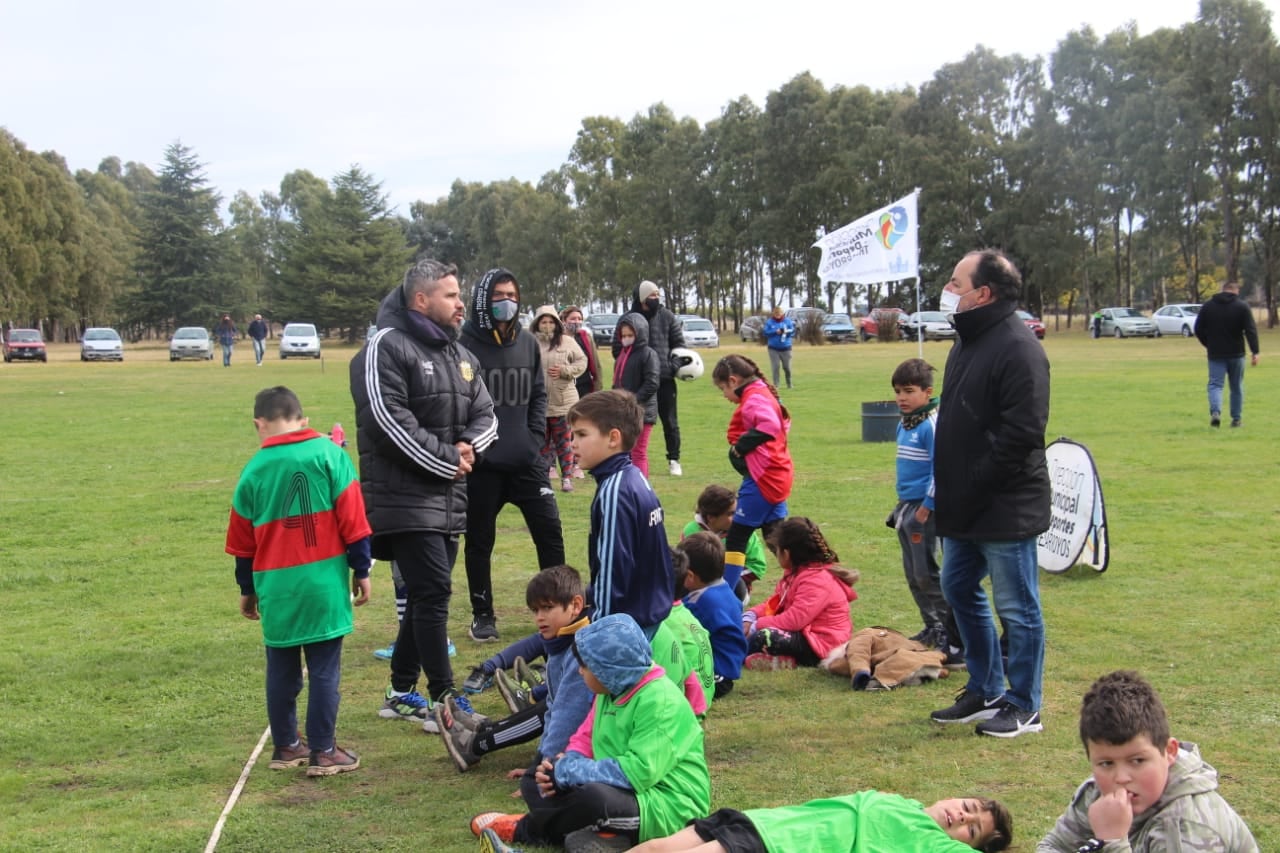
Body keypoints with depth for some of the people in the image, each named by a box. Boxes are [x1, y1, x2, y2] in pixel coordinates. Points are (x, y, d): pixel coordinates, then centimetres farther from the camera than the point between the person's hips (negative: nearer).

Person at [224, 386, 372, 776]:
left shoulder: (254, 470, 4)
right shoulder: (329, 454, -3)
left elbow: (242, 540, 11)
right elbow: (352, 520, -6)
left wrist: (248, 590, 22)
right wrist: (361, 570, 3)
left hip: (275, 587, 3)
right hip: (324, 582, -3)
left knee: (281, 669, 14)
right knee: (324, 669, 3)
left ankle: (286, 746, 22)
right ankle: (322, 751, 6)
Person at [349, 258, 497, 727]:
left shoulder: (459, 354, 16)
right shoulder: (386, 347, -11)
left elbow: (485, 414, 16)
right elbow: (389, 423, -21)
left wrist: (468, 446, -6)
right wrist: (446, 458, -15)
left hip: (449, 498, 9)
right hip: (405, 498, -8)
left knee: (426, 595, 13)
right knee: (433, 593, -12)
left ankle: (401, 693, 24)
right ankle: (443, 701, -5)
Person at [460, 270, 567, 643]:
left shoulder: (528, 343, 7)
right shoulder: (466, 345, -11)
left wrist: (536, 437, 3)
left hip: (526, 461, 4)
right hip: (482, 465, -4)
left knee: (549, 531, 4)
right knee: (480, 541, 9)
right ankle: (482, 615, 24)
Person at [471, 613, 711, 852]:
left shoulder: (660, 702, -23)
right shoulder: (610, 692, 5)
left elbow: (638, 773, -28)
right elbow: (585, 740, 12)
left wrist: (568, 771, -22)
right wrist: (562, 768, -11)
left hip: (669, 809, -9)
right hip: (624, 795, 9)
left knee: (595, 797, -34)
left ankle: (522, 831, -12)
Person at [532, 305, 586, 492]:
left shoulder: (567, 342, 2)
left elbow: (581, 362, 2)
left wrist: (564, 371, -11)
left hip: (563, 401, -1)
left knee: (564, 441, 4)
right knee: (541, 442, 10)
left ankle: (567, 477, 10)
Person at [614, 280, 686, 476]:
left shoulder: (667, 317, 4)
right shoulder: (627, 320, 0)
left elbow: (679, 343, 9)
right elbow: (617, 348, 4)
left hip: (664, 379, 1)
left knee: (670, 421, 7)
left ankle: (673, 460, 16)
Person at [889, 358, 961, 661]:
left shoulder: (932, 425, -15)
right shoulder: (904, 424, 11)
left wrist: (926, 506, -17)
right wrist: (903, 503, 18)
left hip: (924, 508, -9)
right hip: (906, 506, 9)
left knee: (926, 574, -7)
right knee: (913, 574, 13)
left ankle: (953, 635, 0)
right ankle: (933, 629, 23)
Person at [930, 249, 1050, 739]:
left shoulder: (1018, 349, -19)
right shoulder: (968, 340, 12)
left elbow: (1021, 433, -24)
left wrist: (974, 487, -19)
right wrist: (948, 489, 12)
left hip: (1006, 509, -10)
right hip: (965, 507, 10)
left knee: (1016, 607, 2)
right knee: (960, 590, 18)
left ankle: (1023, 707, 15)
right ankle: (985, 691, 31)